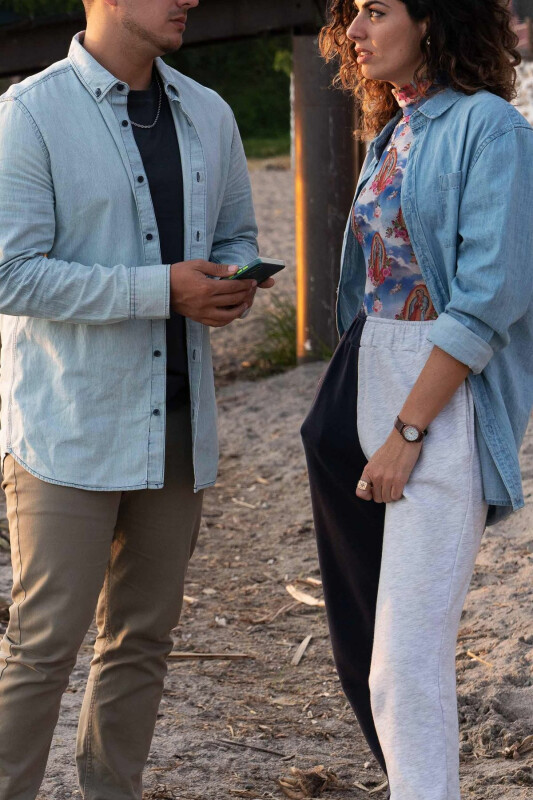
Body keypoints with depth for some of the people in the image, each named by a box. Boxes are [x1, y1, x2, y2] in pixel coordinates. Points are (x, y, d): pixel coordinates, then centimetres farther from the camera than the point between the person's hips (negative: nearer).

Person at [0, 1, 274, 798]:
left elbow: (237, 232, 22)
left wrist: (236, 281, -4)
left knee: (144, 635, 12)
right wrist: (163, 288, -20)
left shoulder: (207, 115, 10)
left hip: (177, 420, 6)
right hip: (68, 425, -6)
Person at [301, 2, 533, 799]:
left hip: (443, 400, -8)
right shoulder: (390, 133, 15)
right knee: (359, 637, 11)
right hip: (362, 386, 8)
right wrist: (342, 412, 15)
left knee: (407, 653, -11)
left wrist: (407, 432, -17)